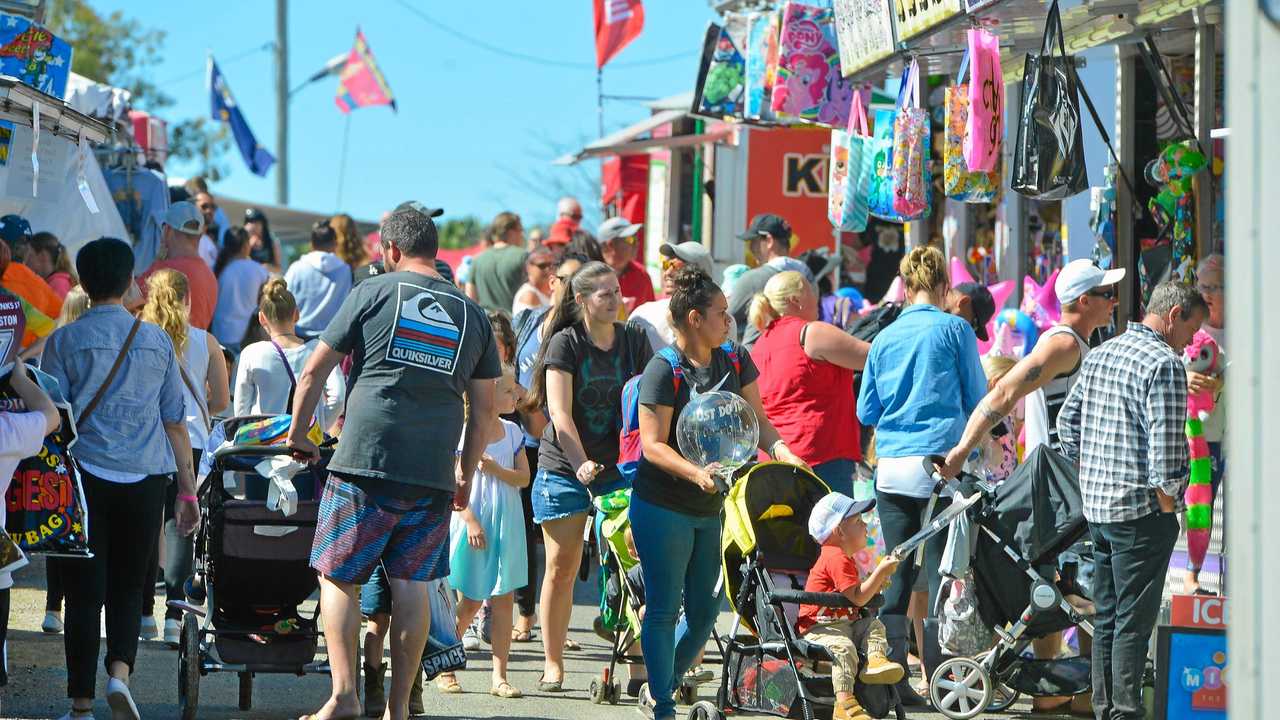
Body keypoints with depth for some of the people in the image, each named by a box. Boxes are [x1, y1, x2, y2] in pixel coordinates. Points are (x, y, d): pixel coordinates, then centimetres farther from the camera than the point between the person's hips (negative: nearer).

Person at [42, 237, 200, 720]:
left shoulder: (65, 341, -1)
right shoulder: (156, 340, 8)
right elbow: (176, 422, 10)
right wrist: (187, 489, 15)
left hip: (85, 476, -2)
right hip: (145, 478, 2)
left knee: (84, 590, 2)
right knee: (128, 585, 12)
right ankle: (120, 672, -10)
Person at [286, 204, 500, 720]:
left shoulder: (373, 294, 3)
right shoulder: (471, 314, 13)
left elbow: (313, 373, 4)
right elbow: (483, 409, 15)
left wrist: (297, 434, 17)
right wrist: (467, 473, 25)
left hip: (365, 464, -3)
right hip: (433, 475, 3)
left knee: (338, 576, 5)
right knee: (412, 584, 7)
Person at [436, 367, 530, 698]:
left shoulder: (512, 432, 7)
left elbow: (524, 477, 5)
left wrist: (496, 470, -13)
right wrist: (471, 522, -15)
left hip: (506, 526, 4)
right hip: (472, 524, -4)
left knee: (502, 599, 1)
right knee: (469, 601, 0)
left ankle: (499, 676, 4)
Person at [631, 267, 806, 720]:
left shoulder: (735, 360, 4)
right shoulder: (664, 370, -15)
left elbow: (756, 420, 8)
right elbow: (653, 444, -17)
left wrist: (781, 450, -13)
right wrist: (697, 474, -33)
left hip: (712, 508, 6)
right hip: (663, 507, -6)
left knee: (704, 612, 10)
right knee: (664, 610, 0)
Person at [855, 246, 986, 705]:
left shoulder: (884, 338, 10)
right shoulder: (954, 329, -1)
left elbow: (866, 411, 16)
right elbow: (978, 399, 4)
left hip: (891, 467, 4)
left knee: (895, 578, 7)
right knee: (941, 573, -1)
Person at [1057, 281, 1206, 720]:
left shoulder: (1100, 355, 12)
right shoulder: (1164, 364, -15)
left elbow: (1067, 420, 19)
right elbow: (1166, 447, -21)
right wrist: (1169, 501, -11)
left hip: (1096, 503, 8)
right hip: (1141, 511, -8)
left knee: (1106, 617, 14)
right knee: (1134, 619, -4)